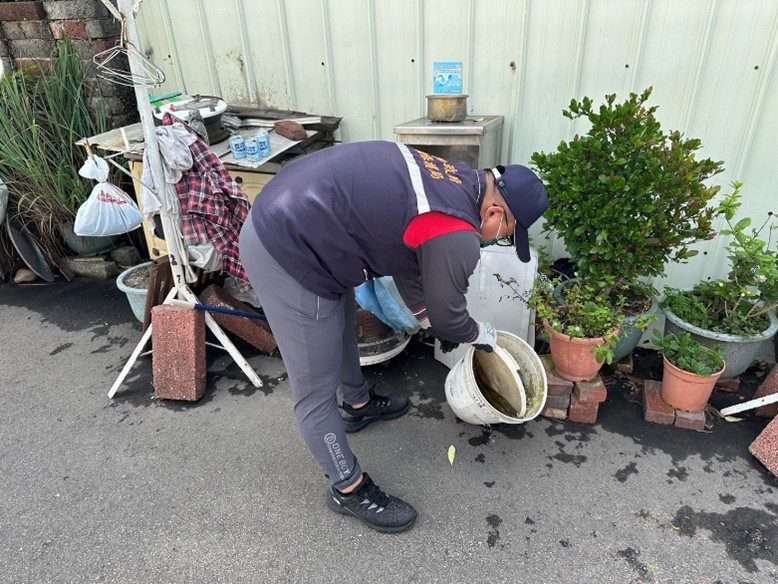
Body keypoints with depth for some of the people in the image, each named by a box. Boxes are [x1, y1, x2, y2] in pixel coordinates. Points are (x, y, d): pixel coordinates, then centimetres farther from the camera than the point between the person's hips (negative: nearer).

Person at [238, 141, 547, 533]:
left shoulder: (455, 178, 10)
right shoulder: (457, 238, -20)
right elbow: (447, 315, -4)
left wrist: (434, 321, 29)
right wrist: (480, 334, 18)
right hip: (287, 254, -11)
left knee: (342, 328, 31)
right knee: (316, 391, 4)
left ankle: (358, 405, 57)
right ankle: (348, 489, 25)